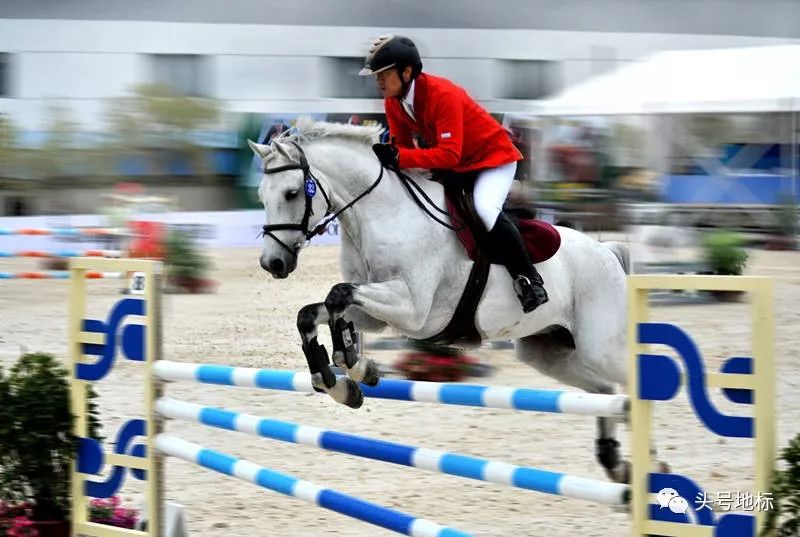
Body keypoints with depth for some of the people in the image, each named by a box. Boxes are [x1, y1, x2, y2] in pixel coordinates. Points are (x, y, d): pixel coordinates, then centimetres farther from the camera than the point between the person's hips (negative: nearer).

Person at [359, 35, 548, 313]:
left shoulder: (443, 94, -32)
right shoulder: (393, 102, -7)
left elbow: (449, 153, -38)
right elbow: (402, 145, 0)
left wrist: (399, 157, -44)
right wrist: (385, 153, -24)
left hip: (493, 157, -9)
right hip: (452, 166, 9)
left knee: (484, 208, -32)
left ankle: (528, 279, -20)